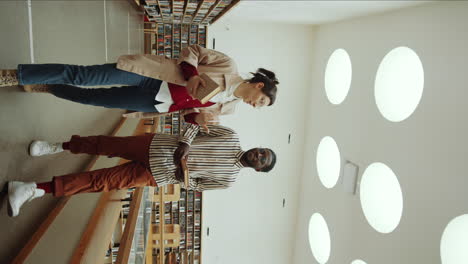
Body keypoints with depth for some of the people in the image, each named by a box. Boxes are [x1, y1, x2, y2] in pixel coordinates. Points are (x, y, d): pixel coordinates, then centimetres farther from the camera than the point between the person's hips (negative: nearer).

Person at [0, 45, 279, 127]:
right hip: (152, 76, -4)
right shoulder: (229, 66, -5)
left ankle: (44, 87, 25)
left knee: (91, 98, 5)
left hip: (156, 104, 4)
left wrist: (199, 118, -6)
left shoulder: (228, 107, 10)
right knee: (81, 76, -10)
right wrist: (192, 74, -22)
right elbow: (192, 51, -4)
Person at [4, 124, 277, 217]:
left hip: (156, 175, 0)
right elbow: (197, 124, 2)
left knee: (102, 181, -6)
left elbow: (195, 185, 7)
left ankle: (37, 189, 3)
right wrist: (185, 142, -15)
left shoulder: (228, 180, 2)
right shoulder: (231, 136, 0)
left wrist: (182, 176, -12)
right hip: (157, 146, 0)